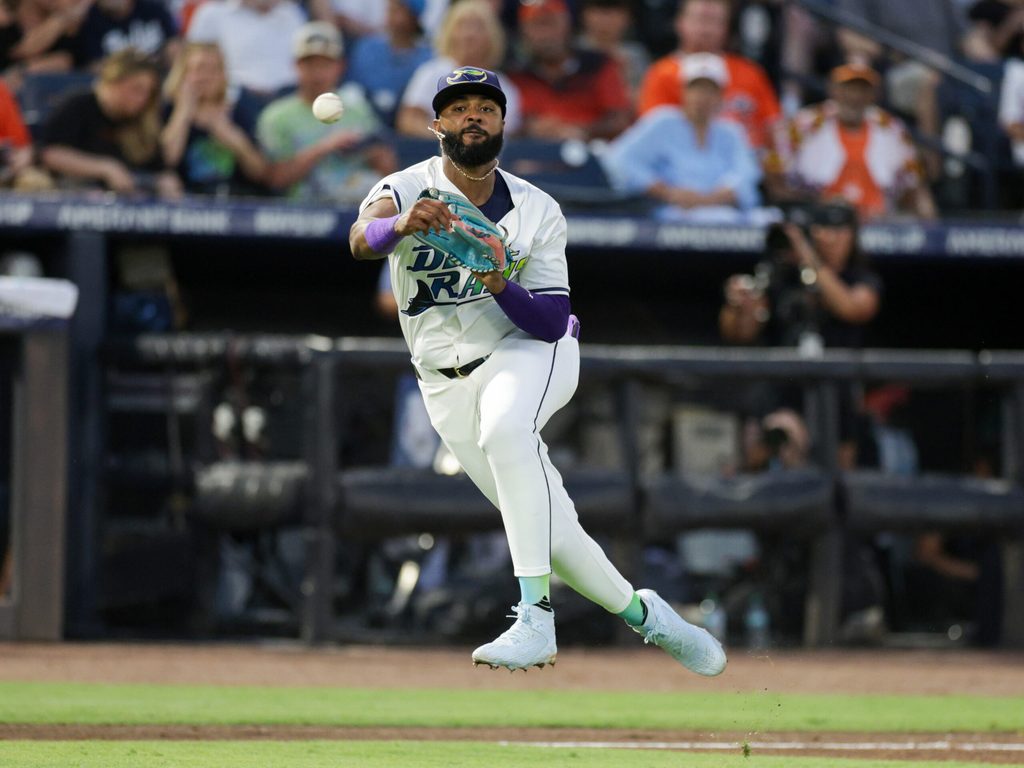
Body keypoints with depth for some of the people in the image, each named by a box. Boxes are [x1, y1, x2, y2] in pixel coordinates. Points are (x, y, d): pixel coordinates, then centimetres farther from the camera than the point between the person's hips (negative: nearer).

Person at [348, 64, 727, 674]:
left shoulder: (537, 211, -4)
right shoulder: (407, 190, -8)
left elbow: (551, 321, -11)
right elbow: (362, 240, -32)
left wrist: (503, 286, -31)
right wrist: (400, 224, -54)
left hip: (530, 354, -2)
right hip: (448, 387, 2)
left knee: (503, 425, -37)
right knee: (548, 530, 0)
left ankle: (536, 617, -42)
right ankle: (641, 613, 25)